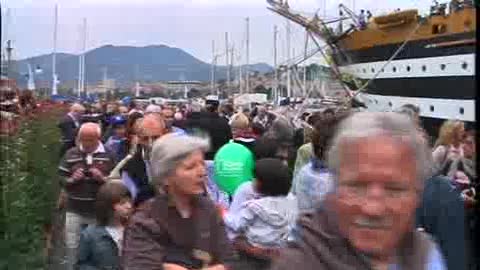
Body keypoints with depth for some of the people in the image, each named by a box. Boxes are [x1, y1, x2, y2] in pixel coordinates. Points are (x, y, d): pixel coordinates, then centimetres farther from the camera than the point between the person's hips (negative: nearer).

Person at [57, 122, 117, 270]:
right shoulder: (70, 154, 3)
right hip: (74, 211, 1)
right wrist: (71, 179, -16)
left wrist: (103, 178, -21)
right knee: (72, 247, 7)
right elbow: (60, 179, 4)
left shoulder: (109, 155, -2)